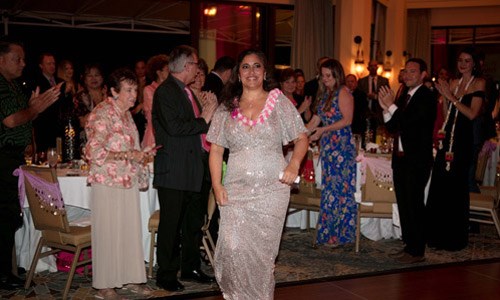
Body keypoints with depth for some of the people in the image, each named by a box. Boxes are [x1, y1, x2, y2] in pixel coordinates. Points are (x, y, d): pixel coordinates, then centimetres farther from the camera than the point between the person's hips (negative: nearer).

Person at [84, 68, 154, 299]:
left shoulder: (126, 113, 13)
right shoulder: (102, 114, -13)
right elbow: (94, 153, -20)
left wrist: (141, 156, 9)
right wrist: (130, 155, -20)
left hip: (128, 181, 8)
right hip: (108, 184, -7)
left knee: (131, 230, 9)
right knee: (108, 233, 0)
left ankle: (129, 277, 21)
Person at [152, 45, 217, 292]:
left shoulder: (187, 92, 17)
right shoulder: (165, 91, -12)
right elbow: (174, 127, -22)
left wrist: (208, 112, 6)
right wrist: (203, 121, -15)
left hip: (196, 169, 9)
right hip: (175, 172, -9)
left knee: (194, 223, 17)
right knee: (171, 225, 0)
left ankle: (190, 268, 30)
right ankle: (166, 275, 11)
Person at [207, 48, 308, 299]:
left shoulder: (279, 101, 4)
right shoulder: (226, 107, 8)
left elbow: (302, 138, 5)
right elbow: (216, 149, 8)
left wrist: (294, 165, -13)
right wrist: (217, 185, -4)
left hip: (272, 189, -1)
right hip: (236, 191, 1)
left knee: (262, 250, 4)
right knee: (233, 248, -9)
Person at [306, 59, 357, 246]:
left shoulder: (343, 93, -6)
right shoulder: (325, 94, 17)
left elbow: (347, 120, -15)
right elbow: (315, 121, 16)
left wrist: (323, 130, -17)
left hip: (342, 146, -8)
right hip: (328, 147, 8)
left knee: (340, 189, -4)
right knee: (329, 189, 9)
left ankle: (340, 234, 3)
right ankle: (328, 233, 14)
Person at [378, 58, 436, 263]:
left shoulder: (427, 97, -9)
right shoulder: (403, 98, 15)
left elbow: (412, 122, -21)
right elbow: (392, 128, 12)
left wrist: (391, 106, -17)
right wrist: (386, 108, -3)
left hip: (417, 160, -8)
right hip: (401, 158, 8)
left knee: (414, 204, -4)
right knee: (403, 204, 12)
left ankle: (417, 251, 4)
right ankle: (408, 245, 22)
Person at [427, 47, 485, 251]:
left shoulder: (479, 83, -3)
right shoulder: (453, 83, 14)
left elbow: (472, 114, -14)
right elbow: (447, 114, 13)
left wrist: (451, 97, -14)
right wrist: (443, 95, 0)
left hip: (463, 141, -6)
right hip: (447, 138, 6)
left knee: (455, 188, 1)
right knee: (439, 186, 6)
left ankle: (455, 238, 15)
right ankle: (438, 235, 19)